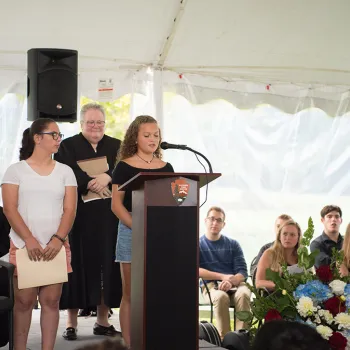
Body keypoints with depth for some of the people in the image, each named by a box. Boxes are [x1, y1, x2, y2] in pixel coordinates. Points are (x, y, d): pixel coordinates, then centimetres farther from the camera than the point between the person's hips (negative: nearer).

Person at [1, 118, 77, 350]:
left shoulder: (65, 172, 10)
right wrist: (29, 240, -14)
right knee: (24, 301, -1)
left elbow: (70, 210, 4)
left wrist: (58, 239, -11)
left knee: (51, 301, 0)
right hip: (23, 246, -2)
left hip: (56, 246, 2)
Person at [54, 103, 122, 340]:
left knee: (107, 267, 4)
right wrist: (91, 183, -21)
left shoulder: (117, 147, 12)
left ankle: (103, 321, 13)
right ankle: (72, 323, 5)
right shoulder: (68, 146, 4)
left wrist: (108, 177, -20)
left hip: (109, 218, 3)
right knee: (78, 267, -2)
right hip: (79, 217, -3)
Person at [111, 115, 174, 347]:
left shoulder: (166, 168, 11)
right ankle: (129, 344, 6)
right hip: (132, 233, -3)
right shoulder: (124, 167, 0)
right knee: (131, 294, 1)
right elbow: (116, 204, -5)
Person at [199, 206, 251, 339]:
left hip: (235, 283, 2)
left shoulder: (233, 244, 14)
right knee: (221, 296, -37)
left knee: (243, 294, -34)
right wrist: (223, 277, -12)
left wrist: (231, 281, -20)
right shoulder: (198, 244, 9)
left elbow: (242, 272, 3)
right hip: (210, 285, -2)